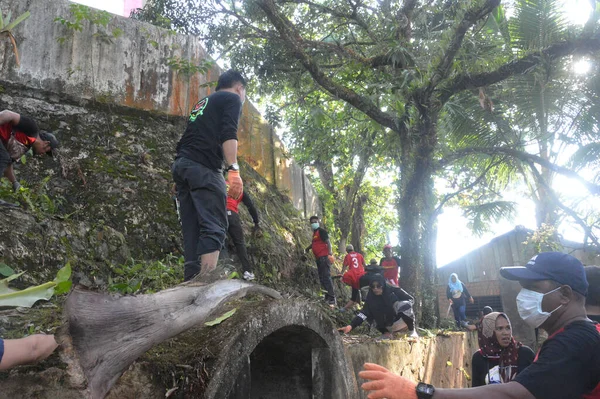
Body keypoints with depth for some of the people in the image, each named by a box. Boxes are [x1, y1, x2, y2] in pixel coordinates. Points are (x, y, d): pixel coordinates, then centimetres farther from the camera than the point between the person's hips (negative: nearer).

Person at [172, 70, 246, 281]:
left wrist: (181, 180, 29)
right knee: (214, 227, -14)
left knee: (192, 229, 5)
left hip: (181, 164, 8)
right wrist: (234, 170, -20)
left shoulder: (202, 103, 31)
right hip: (203, 167, -8)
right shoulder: (232, 98, 8)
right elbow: (228, 134, -11)